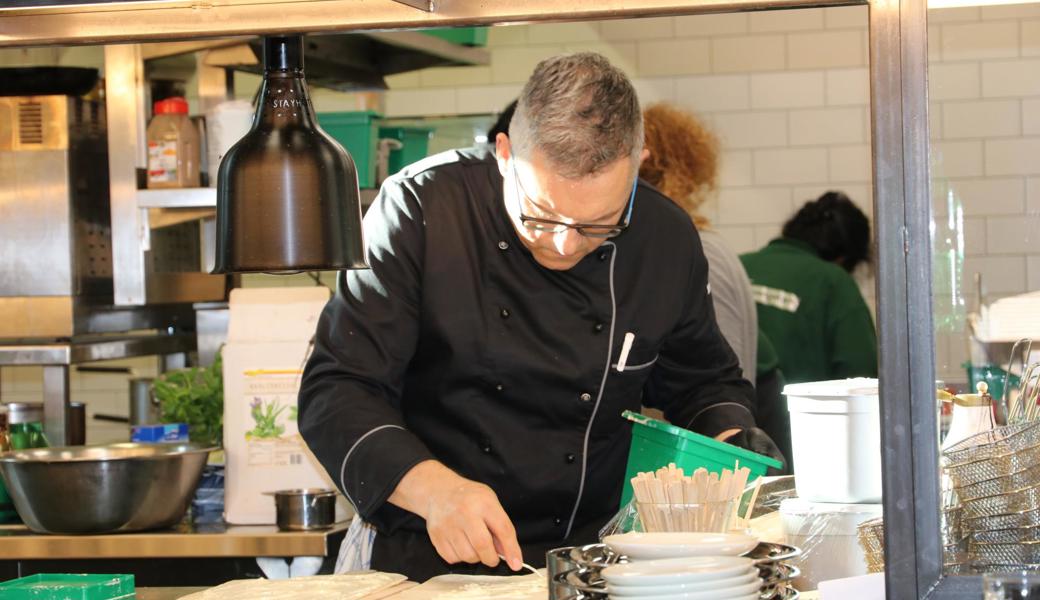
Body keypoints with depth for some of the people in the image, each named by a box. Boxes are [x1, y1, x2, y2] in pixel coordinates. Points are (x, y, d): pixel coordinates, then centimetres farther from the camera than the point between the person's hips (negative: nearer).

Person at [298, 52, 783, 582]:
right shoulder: (419, 210, -11)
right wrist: (432, 487, -28)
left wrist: (732, 442, -4)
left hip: (596, 560, 2)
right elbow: (335, 392, -13)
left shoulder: (666, 240, 0)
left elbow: (703, 380, 17)